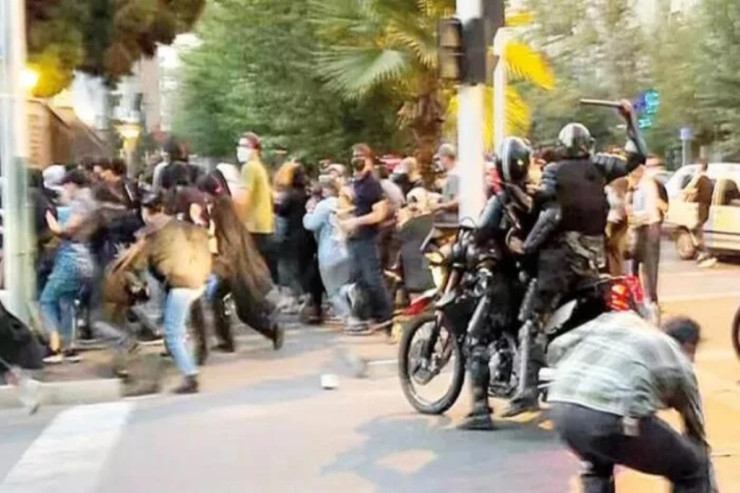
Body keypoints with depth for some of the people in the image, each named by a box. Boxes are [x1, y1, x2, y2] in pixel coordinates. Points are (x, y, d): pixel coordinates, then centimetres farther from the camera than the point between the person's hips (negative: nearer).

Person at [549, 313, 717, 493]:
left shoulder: (619, 319, 31)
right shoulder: (679, 363, 24)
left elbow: (557, 347, 21)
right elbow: (697, 434, 33)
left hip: (562, 407, 5)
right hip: (611, 417, -5)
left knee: (596, 467, 38)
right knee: (692, 470, 20)